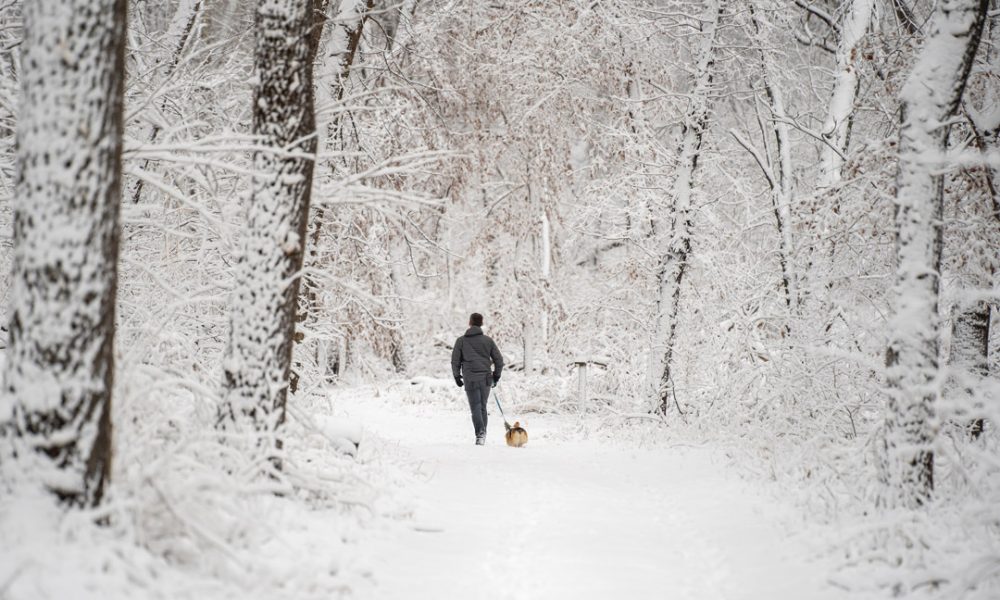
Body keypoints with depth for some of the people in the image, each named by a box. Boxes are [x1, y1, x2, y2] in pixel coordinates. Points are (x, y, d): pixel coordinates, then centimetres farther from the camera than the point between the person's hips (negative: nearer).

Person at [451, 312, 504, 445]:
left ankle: (480, 433, -23)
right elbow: (499, 360, 7)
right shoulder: (488, 340, 6)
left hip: (470, 379, -2)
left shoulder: (461, 341, 2)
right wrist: (496, 376, 19)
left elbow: (455, 361, 3)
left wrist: (457, 376, 15)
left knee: (476, 408, -4)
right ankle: (483, 435, 16)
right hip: (486, 378, 2)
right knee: (483, 407, 14)